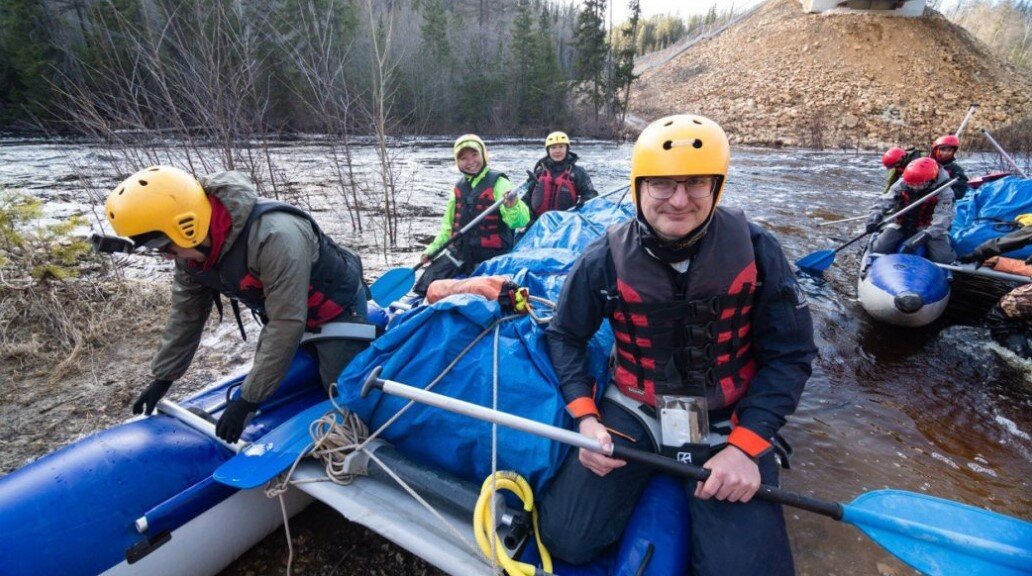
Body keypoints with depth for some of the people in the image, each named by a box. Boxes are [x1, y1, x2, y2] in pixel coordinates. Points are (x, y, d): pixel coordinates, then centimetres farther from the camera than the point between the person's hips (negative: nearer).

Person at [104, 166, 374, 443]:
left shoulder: (275, 236, -40)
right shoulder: (193, 246, -12)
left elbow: (286, 326, -34)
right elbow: (186, 313, 3)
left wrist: (248, 400, -27)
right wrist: (162, 379, 11)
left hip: (337, 309, -7)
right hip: (282, 310, 7)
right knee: (271, 396, 17)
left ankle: (375, 330, 17)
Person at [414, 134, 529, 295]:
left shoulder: (498, 182, -9)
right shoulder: (459, 187, 9)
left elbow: (521, 221, -21)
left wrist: (512, 205, -42)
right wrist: (433, 249, 13)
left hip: (491, 253, -5)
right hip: (460, 250, 6)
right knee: (426, 287, 0)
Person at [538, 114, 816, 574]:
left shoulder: (756, 251, -11)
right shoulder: (606, 259, -12)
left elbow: (790, 355, -4)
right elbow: (565, 336, 1)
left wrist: (746, 445, -14)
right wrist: (586, 419, -11)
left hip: (728, 423, 1)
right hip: (632, 412, 0)